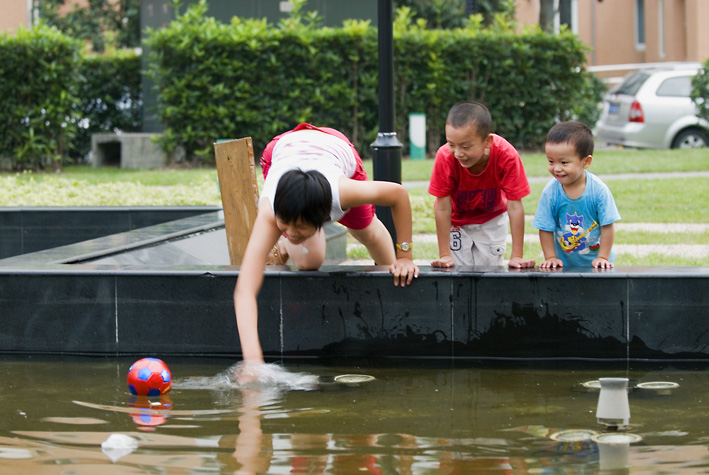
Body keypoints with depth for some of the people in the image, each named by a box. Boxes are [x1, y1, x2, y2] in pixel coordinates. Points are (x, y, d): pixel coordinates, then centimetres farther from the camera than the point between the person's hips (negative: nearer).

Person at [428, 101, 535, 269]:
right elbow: (443, 208, -26)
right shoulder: (445, 157, -33)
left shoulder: (507, 156, -34)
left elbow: (515, 207, -28)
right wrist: (444, 255, -25)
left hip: (492, 219, 0)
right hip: (457, 221, 0)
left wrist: (517, 256, -27)